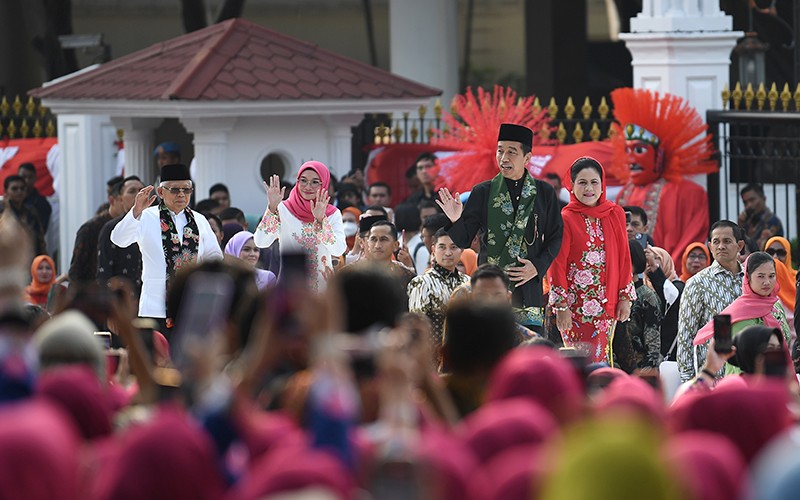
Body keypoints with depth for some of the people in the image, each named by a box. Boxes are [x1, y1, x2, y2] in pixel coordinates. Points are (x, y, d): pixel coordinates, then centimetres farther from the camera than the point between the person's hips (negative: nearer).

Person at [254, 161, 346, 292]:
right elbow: (261, 242, -10)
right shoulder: (283, 209, 2)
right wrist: (272, 208, -18)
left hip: (322, 285, 1)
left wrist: (321, 220, -19)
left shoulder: (333, 214, 5)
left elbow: (339, 250, -10)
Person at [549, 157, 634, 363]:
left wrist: (625, 297, 6)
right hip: (575, 306, -3)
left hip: (606, 305, 3)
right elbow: (557, 264, -5)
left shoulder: (615, 214, 6)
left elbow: (623, 257, 10)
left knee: (601, 358, 3)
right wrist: (561, 306, -8)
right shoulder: (566, 219, -5)